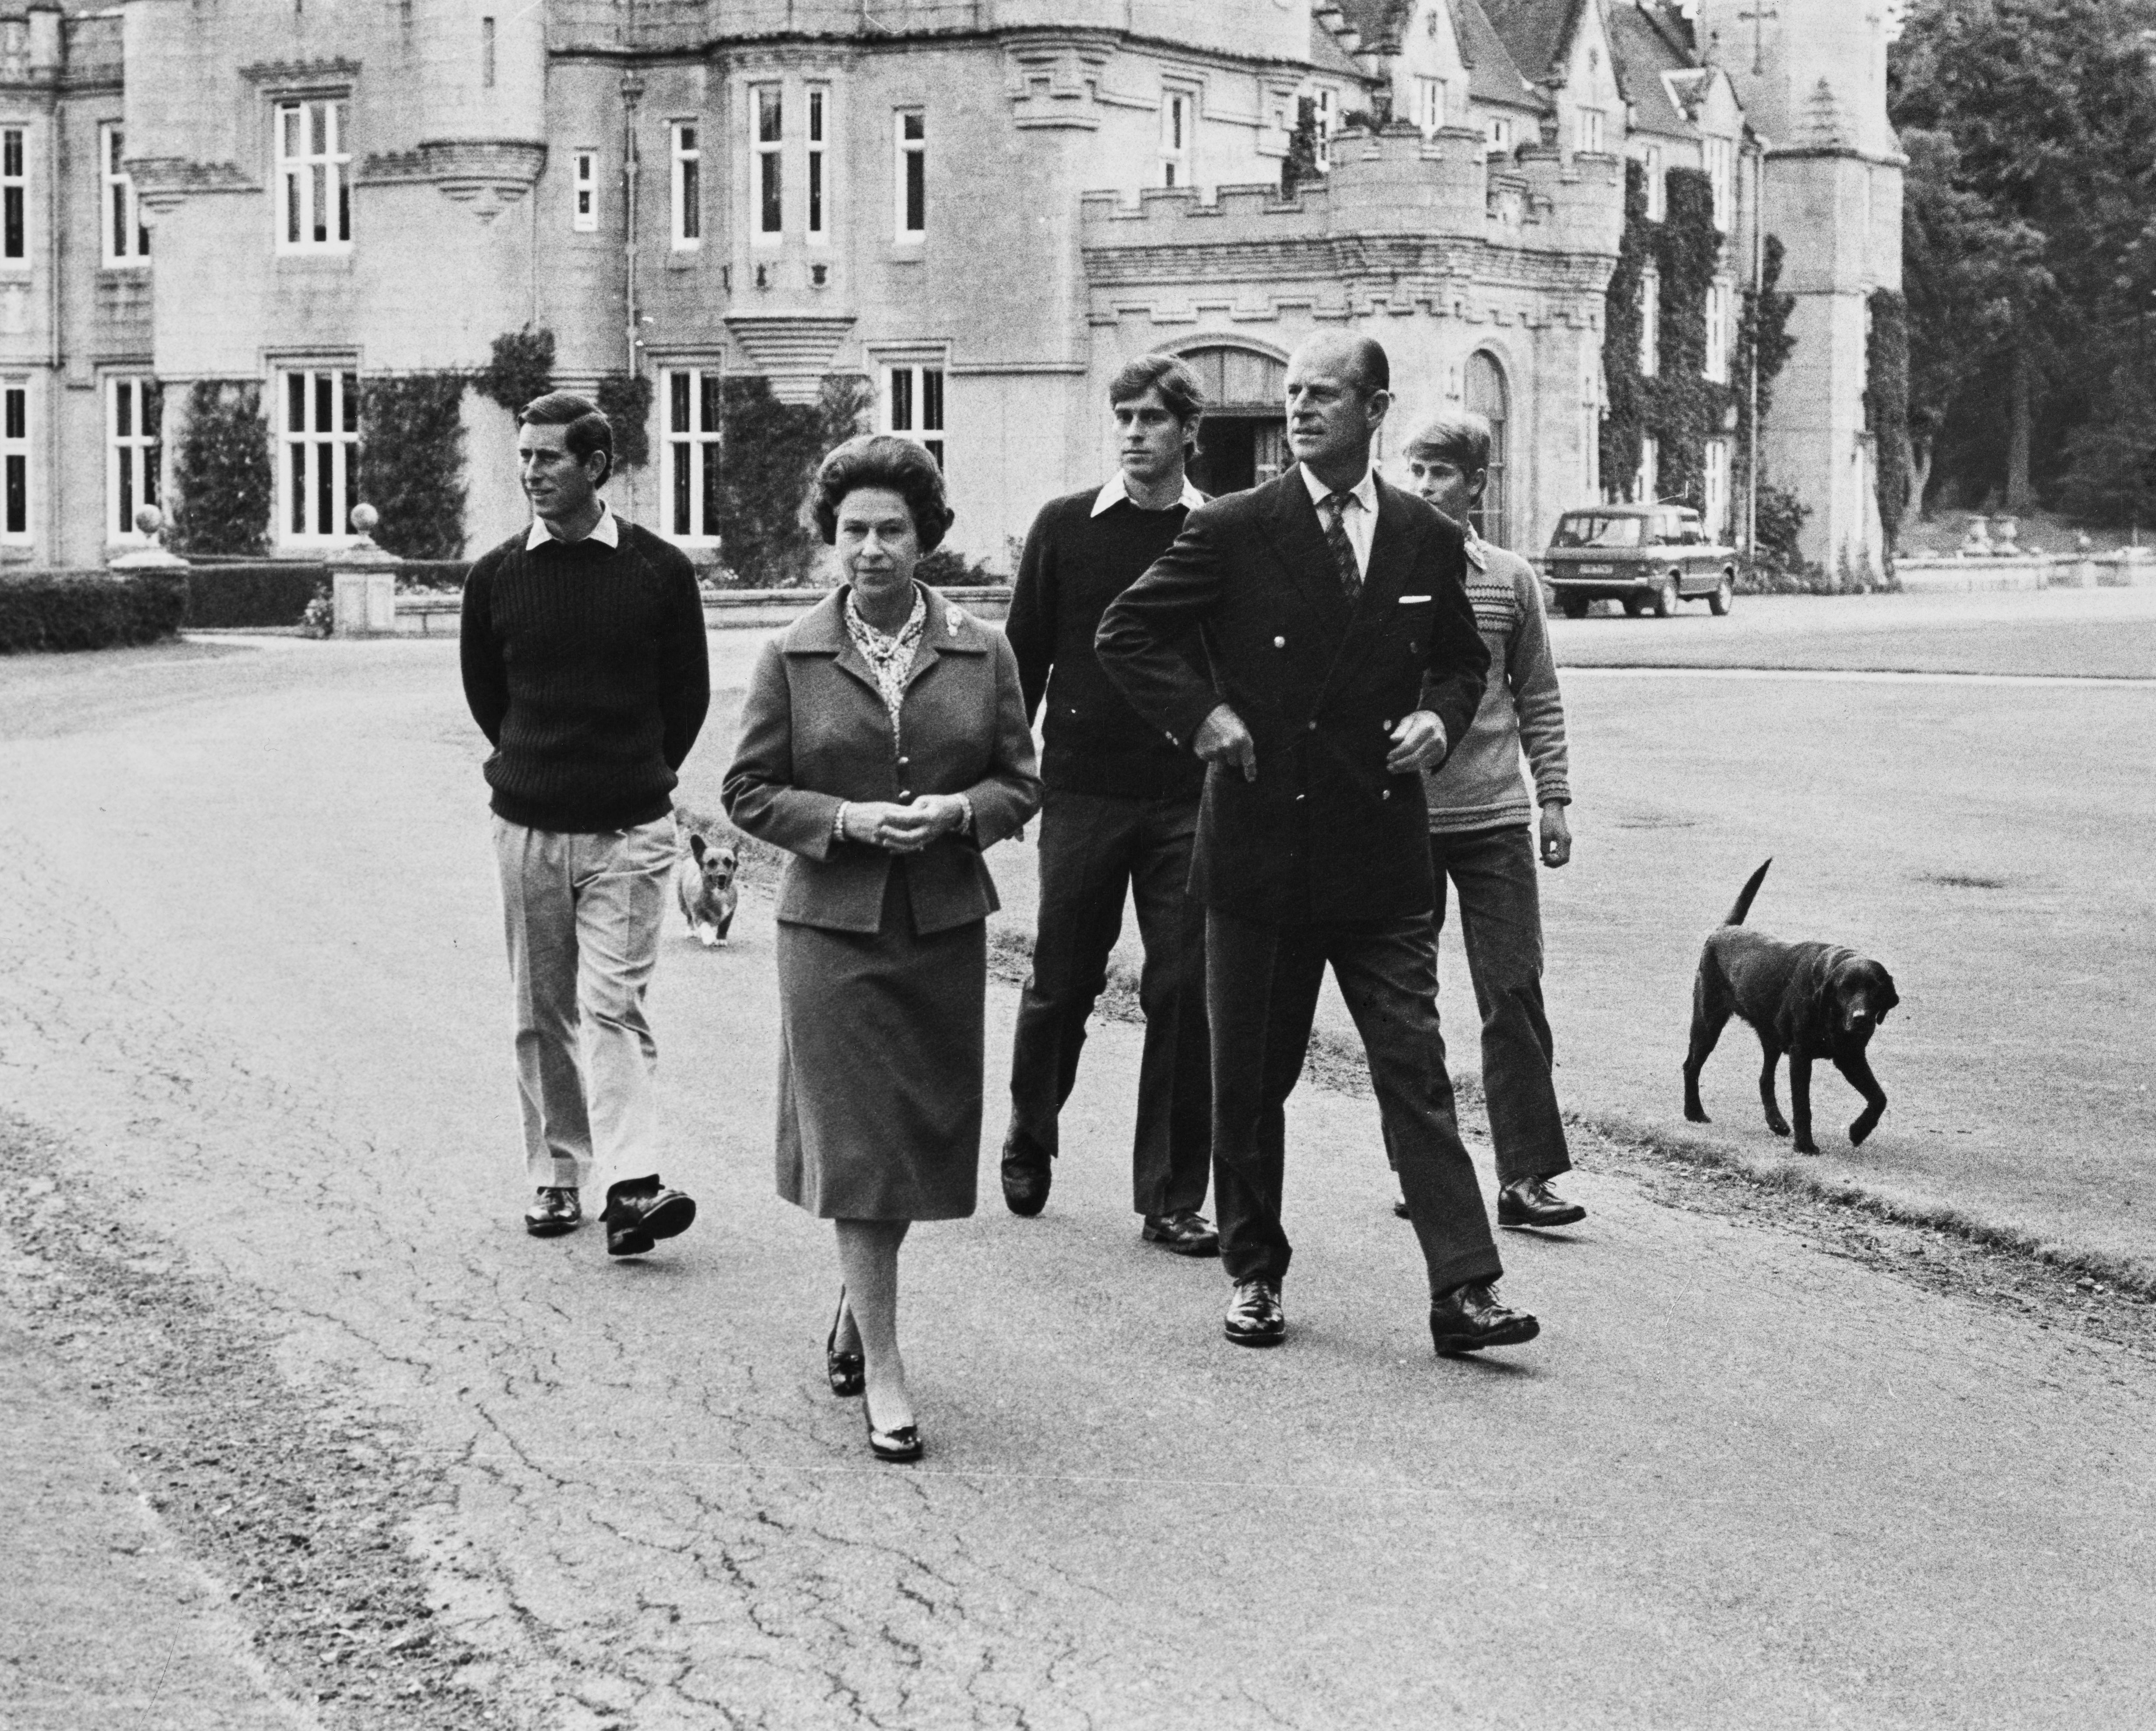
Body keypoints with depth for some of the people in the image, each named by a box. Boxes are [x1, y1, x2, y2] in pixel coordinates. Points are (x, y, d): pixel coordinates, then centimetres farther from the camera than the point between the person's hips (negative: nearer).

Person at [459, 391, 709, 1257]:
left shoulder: (659, 570, -3)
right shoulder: (494, 576, 2)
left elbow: (688, 692, 8)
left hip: (629, 827, -2)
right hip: (528, 826, 3)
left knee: (613, 1004, -11)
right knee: (543, 1014, 8)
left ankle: (633, 1186, -17)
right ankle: (556, 1178, 17)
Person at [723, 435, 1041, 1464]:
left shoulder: (981, 654, 3)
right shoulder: (794, 658, -1)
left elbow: (1020, 784, 7)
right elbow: (749, 792, 1)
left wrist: (956, 811, -13)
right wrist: (845, 819, -14)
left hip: (945, 924, 3)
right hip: (833, 925, -2)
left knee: (922, 1136, 10)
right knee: (856, 1143, -6)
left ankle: (857, 1307, 37)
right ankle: (883, 1373, -3)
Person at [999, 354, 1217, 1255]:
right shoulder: (1066, 527, 4)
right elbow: (1024, 656, 7)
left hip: (1189, 800, 0)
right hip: (1082, 792, 0)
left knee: (1185, 995, -1)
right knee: (1060, 983, 7)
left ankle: (1173, 1200, 7)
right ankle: (1028, 1142, 33)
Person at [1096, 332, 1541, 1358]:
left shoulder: (1428, 541, 5)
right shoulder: (1234, 531, -3)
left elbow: (1463, 659, 20)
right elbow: (1125, 635, 2)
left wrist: (1439, 717, 0)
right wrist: (1200, 714, -10)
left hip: (1381, 850, 1)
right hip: (1260, 845, -1)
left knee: (1416, 1069, -4)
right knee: (1251, 1079, 9)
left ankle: (1464, 1290, -5)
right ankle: (1254, 1273, 23)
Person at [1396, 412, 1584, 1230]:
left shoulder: (1511, 579, 4)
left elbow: (1538, 699, 10)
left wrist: (1553, 798, 4)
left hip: (1493, 817, 1)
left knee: (1514, 994, -3)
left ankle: (1526, 1176, 1)